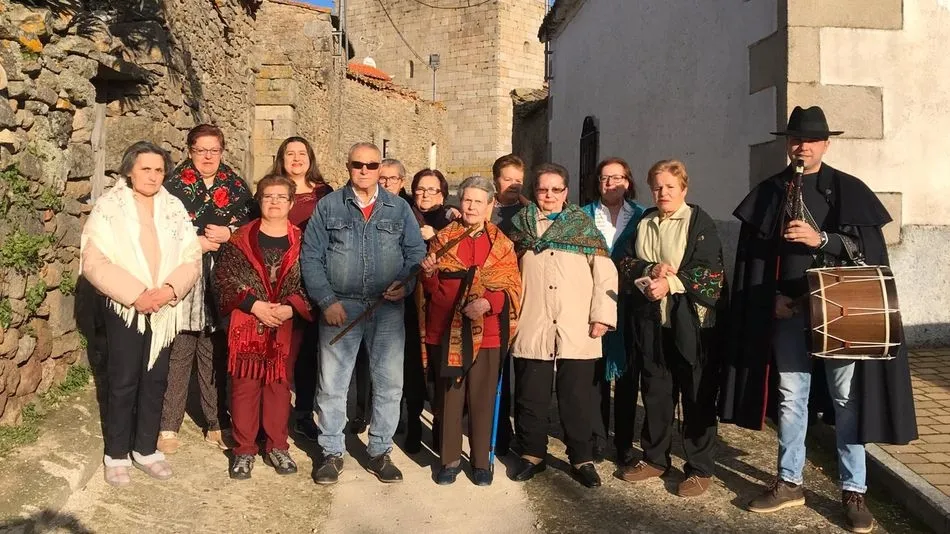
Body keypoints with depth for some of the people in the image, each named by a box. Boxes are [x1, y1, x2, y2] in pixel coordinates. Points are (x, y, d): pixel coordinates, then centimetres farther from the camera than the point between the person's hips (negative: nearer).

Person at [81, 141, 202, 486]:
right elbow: (94, 262, -13)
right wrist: (135, 294, -20)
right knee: (123, 382, 4)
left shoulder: (174, 208, 4)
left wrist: (170, 289, -17)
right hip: (124, 308, -3)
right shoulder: (109, 207, -6)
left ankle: (145, 449, 26)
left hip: (165, 310, 4)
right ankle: (116, 454, 19)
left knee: (155, 380, 11)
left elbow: (191, 258, 1)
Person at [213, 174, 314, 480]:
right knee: (245, 385, 3)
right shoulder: (240, 239, 3)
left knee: (280, 384, 8)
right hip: (246, 324, 0)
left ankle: (277, 446, 21)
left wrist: (290, 308, -15)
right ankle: (244, 450, 15)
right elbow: (224, 277, -4)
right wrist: (254, 304, -14)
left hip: (286, 327, 1)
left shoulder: (301, 242, 4)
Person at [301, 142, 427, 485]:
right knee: (332, 383, 4)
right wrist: (327, 301, -7)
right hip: (340, 307, -1)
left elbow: (417, 252, 7)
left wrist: (406, 283, -12)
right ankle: (332, 453, 20)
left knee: (389, 383, 4)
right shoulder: (328, 206, 5)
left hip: (388, 308, 1)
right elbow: (311, 257, 2)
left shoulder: (399, 208, 9)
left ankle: (380, 452, 20)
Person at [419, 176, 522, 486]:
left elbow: (512, 287, -2)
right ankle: (450, 459, 21)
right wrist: (429, 273, -15)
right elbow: (433, 289, 7)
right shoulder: (443, 238, 8)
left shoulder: (502, 244, 5)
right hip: (446, 330, 1)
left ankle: (481, 461, 20)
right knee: (448, 397, 7)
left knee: (482, 398, 6)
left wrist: (487, 303, -20)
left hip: (486, 332, -1)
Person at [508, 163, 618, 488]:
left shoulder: (584, 226, 8)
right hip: (531, 328, 1)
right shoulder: (521, 224, 12)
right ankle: (533, 455, 24)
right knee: (531, 397, 8)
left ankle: (582, 458, 19)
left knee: (577, 399, 5)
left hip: (577, 332, -1)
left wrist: (603, 315, -7)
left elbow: (605, 272, 1)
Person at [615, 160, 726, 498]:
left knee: (697, 396, 3)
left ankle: (700, 468, 16)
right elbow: (625, 265, 5)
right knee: (655, 393, 13)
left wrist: (671, 283, -21)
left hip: (692, 323, -5)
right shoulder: (643, 224, 13)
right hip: (652, 322, 5)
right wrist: (650, 270, -14)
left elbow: (711, 273, -11)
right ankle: (655, 459, 28)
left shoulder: (700, 222, -3)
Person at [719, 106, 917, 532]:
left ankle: (854, 491, 14)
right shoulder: (768, 192, 8)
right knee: (790, 396, 9)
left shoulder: (849, 190, 3)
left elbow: (869, 246, -6)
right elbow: (753, 254, 7)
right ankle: (789, 482, 21)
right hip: (787, 310, 2)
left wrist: (821, 238, -20)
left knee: (847, 397, 2)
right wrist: (772, 297, -5)